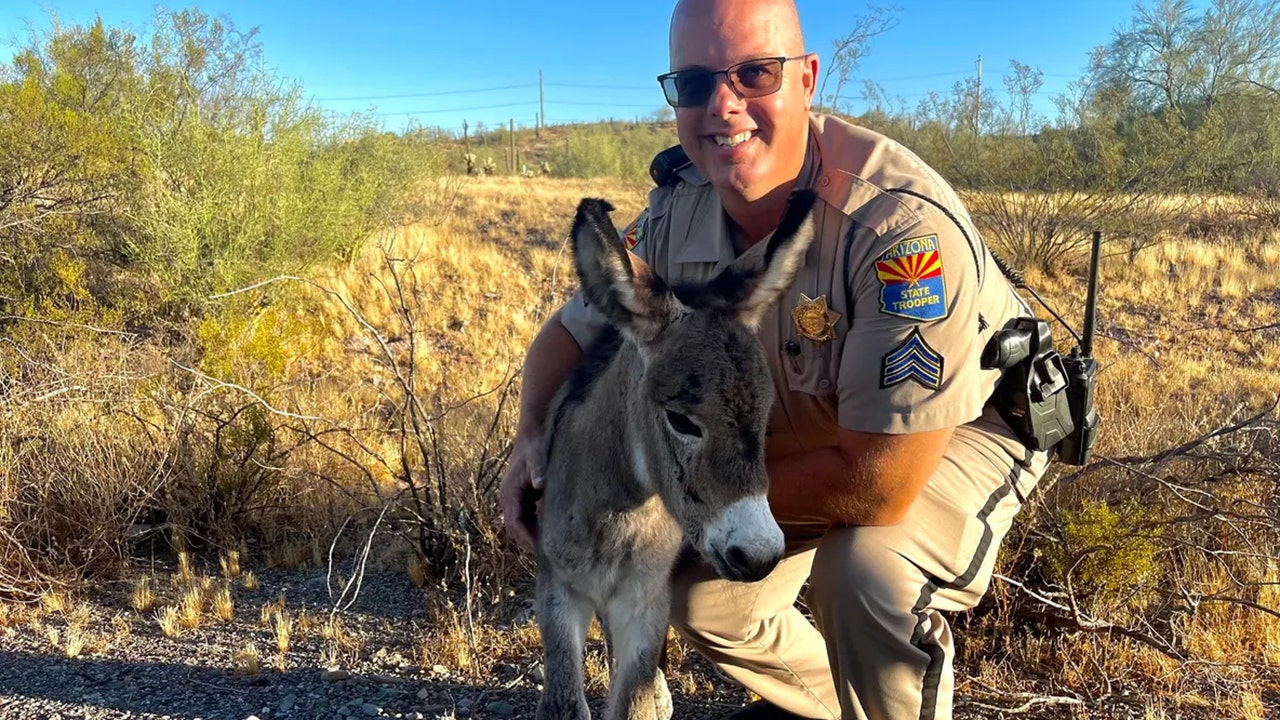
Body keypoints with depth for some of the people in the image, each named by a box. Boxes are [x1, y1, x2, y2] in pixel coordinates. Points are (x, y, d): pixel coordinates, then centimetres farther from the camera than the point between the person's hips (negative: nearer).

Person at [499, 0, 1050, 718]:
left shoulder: (906, 225, -38)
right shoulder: (674, 217, -19)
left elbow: (878, 484, -38)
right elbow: (573, 334, -3)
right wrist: (539, 442, -24)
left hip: (961, 428, -5)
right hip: (799, 441, 6)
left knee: (869, 569, -33)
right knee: (701, 596, 2)